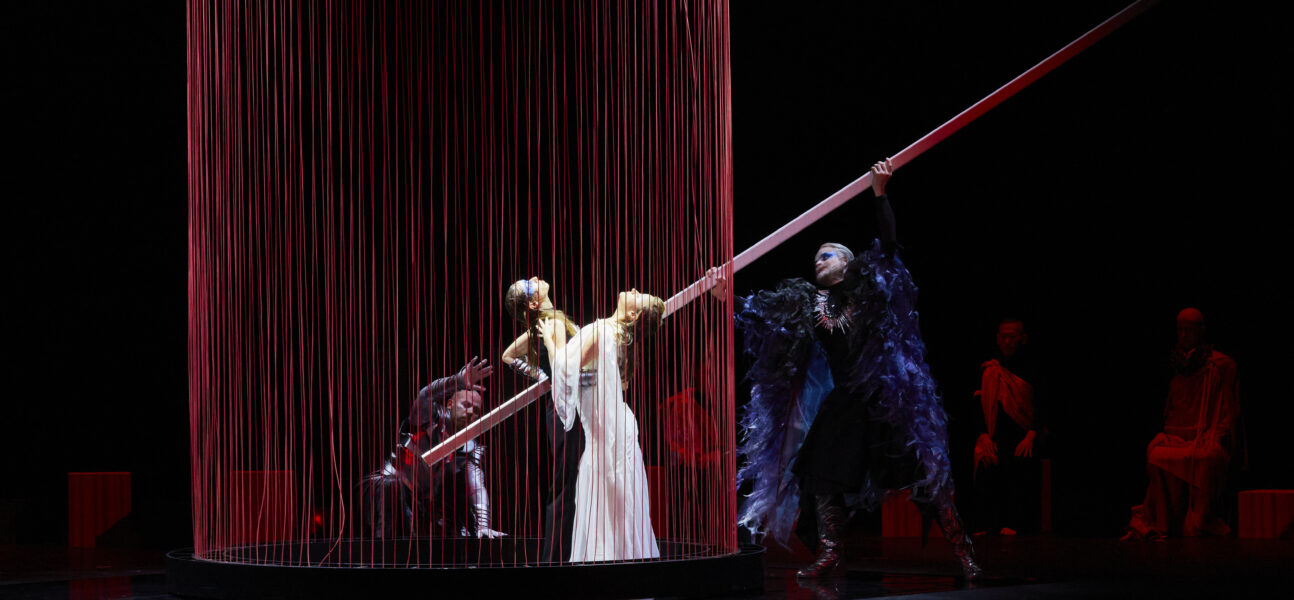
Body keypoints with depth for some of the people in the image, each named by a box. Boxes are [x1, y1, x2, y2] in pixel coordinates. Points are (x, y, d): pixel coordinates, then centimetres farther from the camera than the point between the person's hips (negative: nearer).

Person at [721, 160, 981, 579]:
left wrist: (880, 194, -20)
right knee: (821, 471, 1)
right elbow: (759, 312, 8)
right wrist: (727, 297, -5)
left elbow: (886, 243, -10)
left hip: (887, 395, -5)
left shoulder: (867, 285, 2)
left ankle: (960, 548, -2)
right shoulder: (809, 304, 11)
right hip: (844, 401, 5)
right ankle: (829, 555, 10)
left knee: (923, 468, -6)